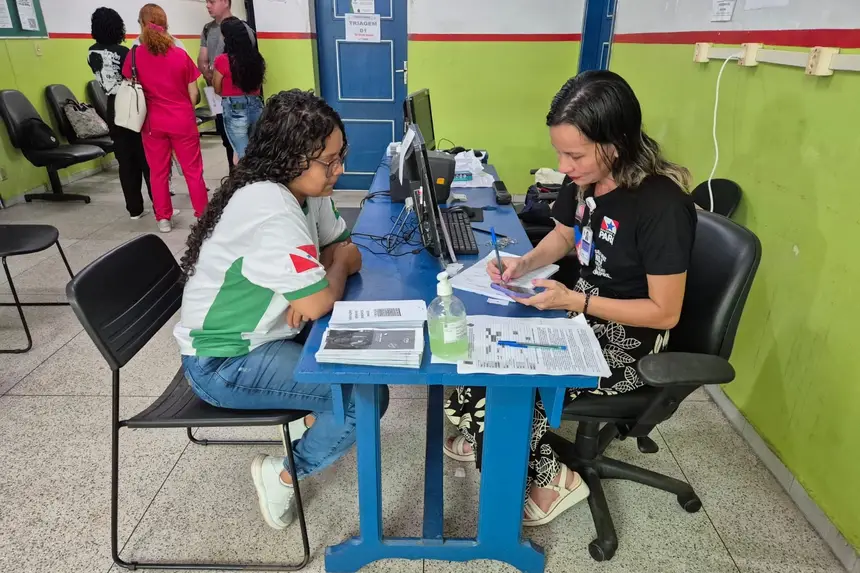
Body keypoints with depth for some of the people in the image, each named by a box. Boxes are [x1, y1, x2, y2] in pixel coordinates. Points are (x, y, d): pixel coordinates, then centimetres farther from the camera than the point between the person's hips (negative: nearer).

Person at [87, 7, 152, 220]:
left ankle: (134, 209, 11)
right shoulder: (121, 52, -14)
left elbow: (105, 79, 13)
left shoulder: (92, 53, 7)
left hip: (113, 110, 6)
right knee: (147, 159, 0)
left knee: (125, 161, 9)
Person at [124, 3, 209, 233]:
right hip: (182, 121, -1)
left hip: (152, 123, 1)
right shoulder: (180, 55, -6)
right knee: (193, 171, 6)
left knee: (158, 172, 10)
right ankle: (203, 216, 11)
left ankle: (163, 219, 16)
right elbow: (194, 94, -3)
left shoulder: (135, 56, -3)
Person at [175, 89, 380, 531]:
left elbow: (345, 249, 4)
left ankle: (318, 414, 24)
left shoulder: (303, 187, -3)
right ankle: (282, 475, 5)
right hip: (224, 363, -8)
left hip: (264, 334, 8)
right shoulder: (269, 210, -31)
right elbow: (319, 304, -29)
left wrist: (310, 287, -15)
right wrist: (338, 265, -8)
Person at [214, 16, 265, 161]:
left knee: (243, 154, 2)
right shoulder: (256, 56, 3)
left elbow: (217, 89, 2)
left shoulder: (222, 60, -11)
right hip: (256, 107, 5)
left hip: (235, 111, -5)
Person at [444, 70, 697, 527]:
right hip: (582, 310, 7)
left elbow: (664, 312, -22)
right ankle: (484, 437, 23)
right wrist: (524, 263, -7)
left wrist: (575, 301, -27)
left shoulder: (663, 206, -28)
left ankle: (552, 478, 12)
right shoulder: (585, 179, -7)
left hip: (629, 341, -7)